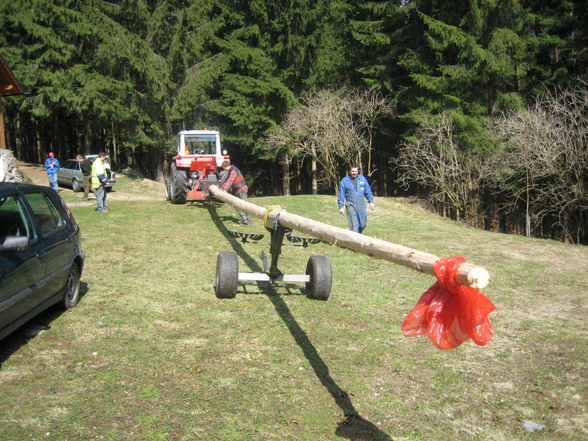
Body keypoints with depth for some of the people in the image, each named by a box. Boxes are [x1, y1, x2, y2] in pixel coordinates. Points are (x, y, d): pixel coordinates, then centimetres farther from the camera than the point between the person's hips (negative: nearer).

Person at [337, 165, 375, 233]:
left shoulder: (362, 179, 5)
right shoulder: (344, 181, -2)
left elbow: (368, 191, 12)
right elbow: (341, 195, 1)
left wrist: (371, 202, 6)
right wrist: (341, 206, -3)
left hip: (361, 205, 3)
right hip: (351, 205, -3)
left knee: (363, 224, 8)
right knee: (354, 225, -7)